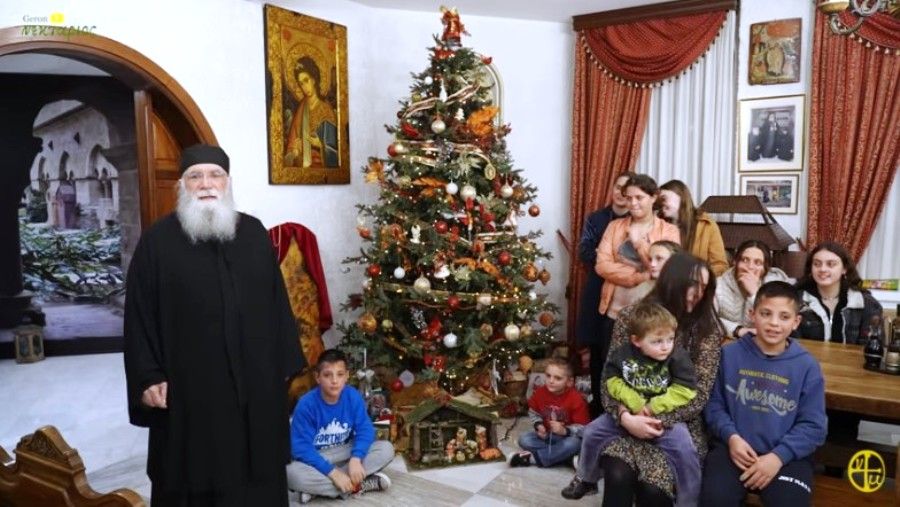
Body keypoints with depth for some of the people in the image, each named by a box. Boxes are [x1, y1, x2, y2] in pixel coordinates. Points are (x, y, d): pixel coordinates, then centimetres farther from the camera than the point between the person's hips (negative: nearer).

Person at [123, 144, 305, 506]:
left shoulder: (254, 233, 6)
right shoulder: (158, 241, -3)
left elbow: (277, 301, 8)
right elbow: (139, 316, -3)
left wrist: (287, 360, 7)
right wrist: (148, 376, -8)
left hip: (255, 382, 3)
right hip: (190, 385, -3)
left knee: (258, 473, 14)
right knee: (195, 477, 8)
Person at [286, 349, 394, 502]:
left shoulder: (353, 396, -12)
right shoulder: (306, 404, -21)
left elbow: (365, 429, -11)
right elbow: (301, 448, -23)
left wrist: (356, 459, -30)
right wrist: (332, 472, -31)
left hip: (346, 453, 4)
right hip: (316, 459, -3)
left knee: (386, 449, -17)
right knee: (292, 473, -35)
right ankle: (359, 485, -24)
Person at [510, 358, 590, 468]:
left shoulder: (576, 399, -21)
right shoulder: (540, 392, -10)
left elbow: (582, 428, -17)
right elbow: (533, 413, 8)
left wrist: (564, 431, -32)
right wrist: (538, 425, -11)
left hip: (566, 437, -4)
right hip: (546, 435, 4)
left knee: (573, 444, -38)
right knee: (523, 439, -19)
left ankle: (533, 457, -27)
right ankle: (563, 455, -22)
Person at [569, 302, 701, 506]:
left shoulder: (678, 357, -15)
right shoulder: (623, 354, -9)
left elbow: (685, 391, -18)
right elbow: (612, 381, -6)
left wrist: (652, 408, -21)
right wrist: (635, 403, -19)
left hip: (665, 416, -3)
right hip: (628, 414, 3)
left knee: (685, 450, -25)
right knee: (592, 432, 1)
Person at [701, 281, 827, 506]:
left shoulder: (807, 366, 2)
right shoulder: (730, 354, 3)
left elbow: (813, 426, 0)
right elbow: (714, 404, 6)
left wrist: (779, 455, -13)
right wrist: (731, 436, -11)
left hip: (787, 455, 1)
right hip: (734, 447, 0)